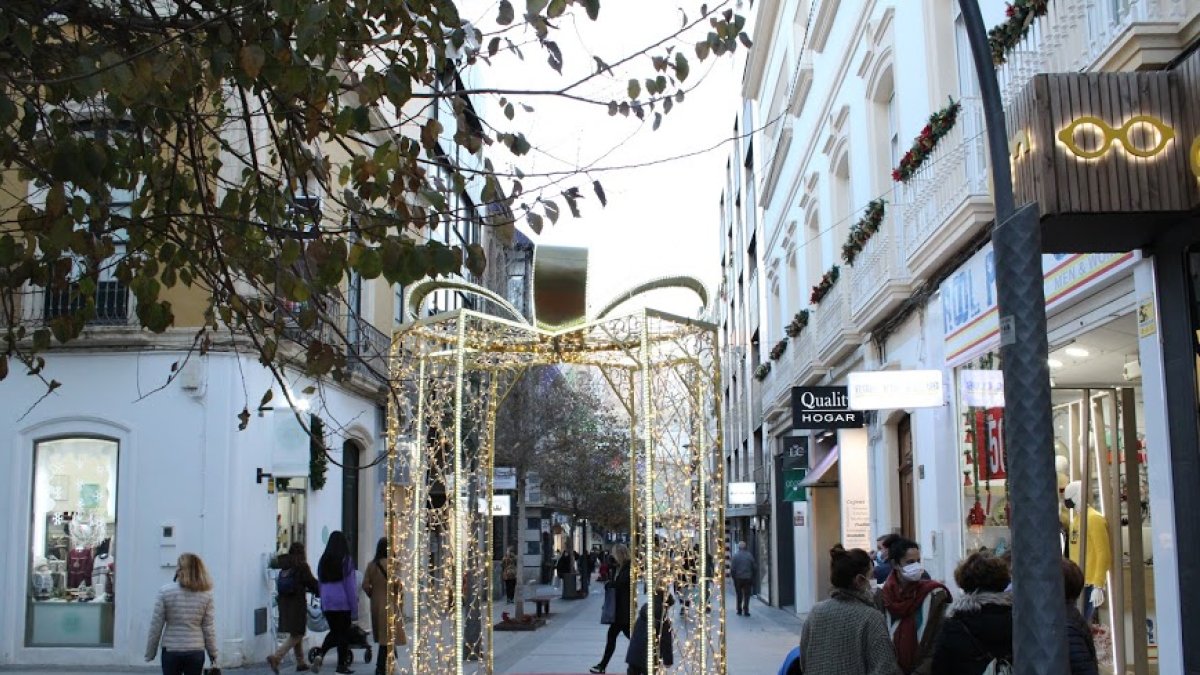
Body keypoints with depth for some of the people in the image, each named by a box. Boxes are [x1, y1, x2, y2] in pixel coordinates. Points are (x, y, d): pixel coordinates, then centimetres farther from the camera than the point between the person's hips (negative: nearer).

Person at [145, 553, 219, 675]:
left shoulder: (165, 592, -6)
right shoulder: (206, 594, -2)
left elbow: (156, 626, -4)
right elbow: (209, 628, -1)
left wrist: (150, 653, 6)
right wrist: (213, 655, 8)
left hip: (171, 650, -1)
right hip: (196, 651, 1)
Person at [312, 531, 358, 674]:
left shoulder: (323, 560, 4)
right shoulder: (346, 560, -9)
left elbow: (320, 583, 11)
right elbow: (351, 586, -8)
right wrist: (354, 609, -5)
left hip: (327, 603, 4)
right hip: (343, 603, -4)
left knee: (334, 631, 17)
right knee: (343, 634, 7)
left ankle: (320, 654, -5)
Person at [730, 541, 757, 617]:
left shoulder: (735, 556, -7)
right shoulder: (749, 555, -2)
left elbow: (732, 568, -9)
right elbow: (755, 567, 0)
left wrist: (733, 576, 3)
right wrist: (753, 576, 11)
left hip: (738, 578, 0)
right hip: (748, 578, 0)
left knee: (739, 595, 13)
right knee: (747, 595, 4)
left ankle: (739, 611, 15)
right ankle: (746, 611, -2)